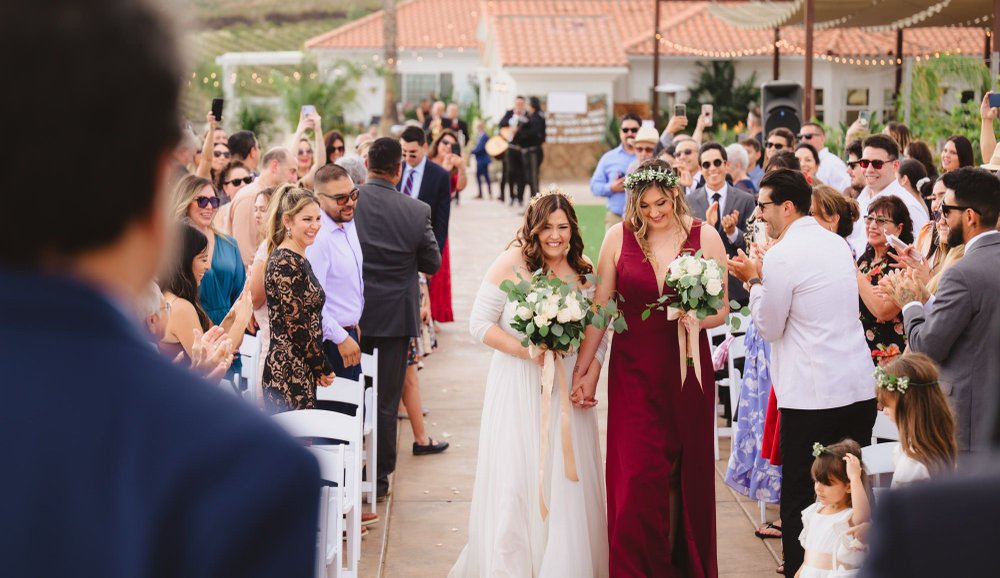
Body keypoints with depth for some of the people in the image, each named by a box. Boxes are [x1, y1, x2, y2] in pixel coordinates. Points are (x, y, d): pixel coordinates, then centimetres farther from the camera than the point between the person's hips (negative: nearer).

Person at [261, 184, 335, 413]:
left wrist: (319, 367, 15)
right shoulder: (286, 263, -15)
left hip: (300, 372, 10)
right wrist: (323, 368, -8)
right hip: (290, 374, -10)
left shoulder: (298, 259, 14)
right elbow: (296, 325, -17)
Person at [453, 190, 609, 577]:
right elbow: (480, 323, -7)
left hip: (566, 390, 3)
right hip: (517, 389, -3)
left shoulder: (584, 273, 4)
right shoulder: (512, 263, -7)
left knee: (566, 481, 5)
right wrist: (526, 350, -18)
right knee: (514, 479, 1)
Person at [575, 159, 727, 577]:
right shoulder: (619, 237, -2)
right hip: (633, 374, -1)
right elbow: (599, 308, 2)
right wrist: (583, 369, 3)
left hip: (687, 372, 1)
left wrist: (699, 319, -20)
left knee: (683, 473, 8)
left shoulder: (704, 236, -1)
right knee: (638, 478, -4)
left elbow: (721, 309, 2)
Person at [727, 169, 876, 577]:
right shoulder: (838, 244, 12)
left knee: (800, 498, 1)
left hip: (812, 397, -8)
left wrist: (755, 281, 6)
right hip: (860, 390, 8)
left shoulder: (782, 256, -12)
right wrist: (765, 279, 18)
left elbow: (769, 328, -5)